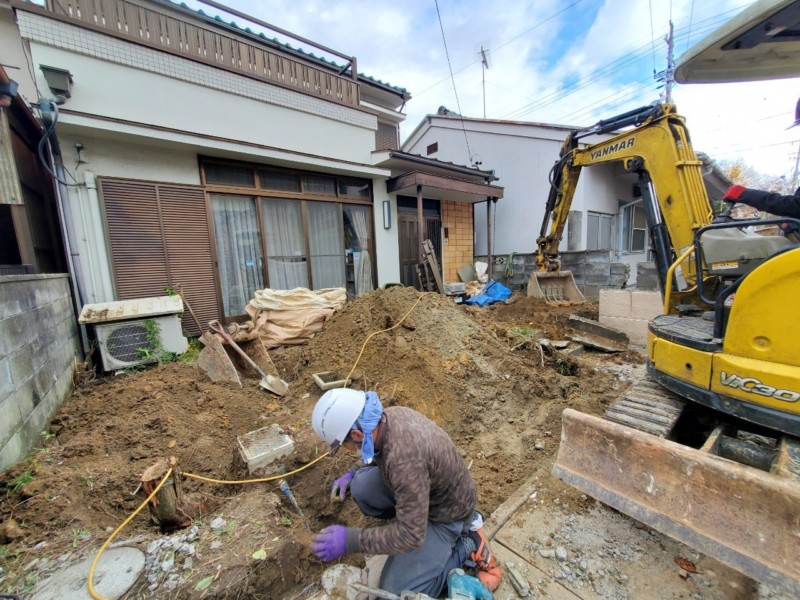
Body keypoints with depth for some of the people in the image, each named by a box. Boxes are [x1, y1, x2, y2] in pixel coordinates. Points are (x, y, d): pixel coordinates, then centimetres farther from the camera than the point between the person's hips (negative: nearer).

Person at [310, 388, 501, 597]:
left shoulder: (405, 459, -40)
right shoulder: (392, 415, -15)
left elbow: (410, 535, -31)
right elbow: (375, 450, 10)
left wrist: (349, 540, -27)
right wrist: (352, 473, 1)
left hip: (445, 512, -7)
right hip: (424, 487, 7)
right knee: (362, 485, -8)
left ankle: (466, 546, 5)